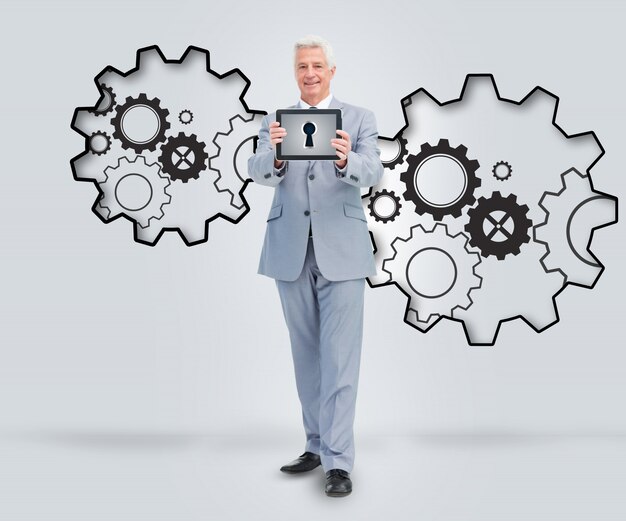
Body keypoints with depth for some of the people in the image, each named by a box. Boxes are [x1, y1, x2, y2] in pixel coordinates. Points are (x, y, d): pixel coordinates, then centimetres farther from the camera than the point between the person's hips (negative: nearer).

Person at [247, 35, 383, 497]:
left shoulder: (360, 119, 4)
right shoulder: (276, 121, 9)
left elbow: (373, 174, -12)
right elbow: (259, 174, -7)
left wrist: (346, 161, -34)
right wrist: (274, 153, -31)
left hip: (341, 250, -3)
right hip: (291, 251, 3)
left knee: (339, 355, -6)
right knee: (306, 353, 13)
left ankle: (338, 461, -2)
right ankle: (317, 445, 26)